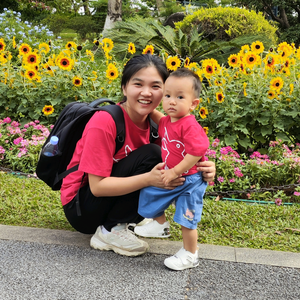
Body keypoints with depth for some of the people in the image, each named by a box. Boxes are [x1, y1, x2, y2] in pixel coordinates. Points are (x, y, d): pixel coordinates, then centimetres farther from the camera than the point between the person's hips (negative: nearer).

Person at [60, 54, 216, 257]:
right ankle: (109, 231, -13)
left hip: (114, 199, 6)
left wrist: (203, 170, -27)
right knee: (150, 155, -22)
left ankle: (122, 223, -1)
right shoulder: (104, 122, -24)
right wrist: (149, 179, -34)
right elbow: (97, 186, -25)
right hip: (81, 208, -6)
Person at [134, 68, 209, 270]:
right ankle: (161, 226, 49)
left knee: (186, 220, -2)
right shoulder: (166, 121, 1)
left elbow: (196, 153, -31)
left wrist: (175, 172, -28)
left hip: (188, 181, -9)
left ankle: (190, 256, 19)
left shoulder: (190, 126, -27)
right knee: (150, 195, 22)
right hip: (169, 176, 9)